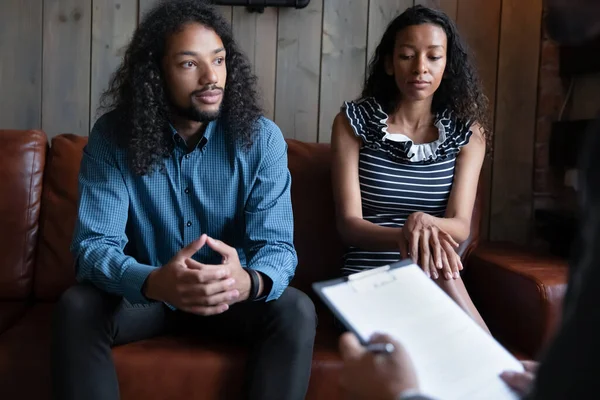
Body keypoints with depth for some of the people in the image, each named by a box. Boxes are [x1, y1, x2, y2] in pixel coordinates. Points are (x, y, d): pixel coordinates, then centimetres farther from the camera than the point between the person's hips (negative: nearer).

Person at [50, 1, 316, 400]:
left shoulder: (261, 138, -14)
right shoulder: (112, 136, -14)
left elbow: (277, 245, -19)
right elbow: (94, 244, -20)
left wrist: (248, 281, -45)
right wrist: (154, 282, -44)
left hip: (231, 294, 0)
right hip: (145, 293, 0)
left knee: (296, 310, -27)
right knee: (77, 306, -28)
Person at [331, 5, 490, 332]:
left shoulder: (468, 131, 7)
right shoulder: (354, 121, 1)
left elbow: (460, 226, -4)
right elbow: (348, 224, -8)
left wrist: (425, 222, -30)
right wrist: (406, 236, -31)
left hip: (435, 280, 2)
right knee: (437, 275, -33)